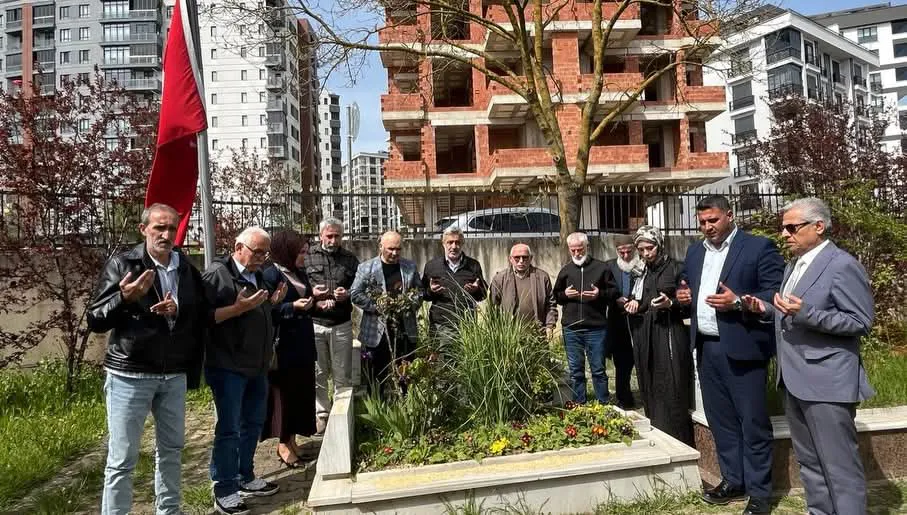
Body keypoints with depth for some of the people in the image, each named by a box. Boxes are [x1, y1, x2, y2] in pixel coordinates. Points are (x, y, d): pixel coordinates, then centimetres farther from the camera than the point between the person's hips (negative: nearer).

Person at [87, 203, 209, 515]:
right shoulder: (122, 264, -7)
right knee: (122, 459, 3)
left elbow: (203, 316, 8)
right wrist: (124, 297, -26)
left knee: (171, 449, 17)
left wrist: (178, 308, -12)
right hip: (130, 375, -4)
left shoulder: (187, 268, 4)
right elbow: (95, 321, -8)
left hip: (174, 375, 5)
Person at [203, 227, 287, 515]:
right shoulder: (216, 274, -12)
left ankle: (245, 478, 30)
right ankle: (224, 491, 13)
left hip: (257, 366, 8)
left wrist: (272, 303, 7)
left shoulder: (258, 277, 13)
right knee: (228, 429, 0)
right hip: (228, 367, -8)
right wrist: (238, 308, -27)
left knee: (253, 423, 15)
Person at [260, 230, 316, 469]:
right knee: (284, 393, 2)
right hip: (283, 345, -8)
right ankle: (283, 444, 15)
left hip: (303, 343, 8)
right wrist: (292, 307, -24)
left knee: (301, 391, 12)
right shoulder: (271, 275, -12)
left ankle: (292, 439, 24)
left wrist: (312, 300, 1)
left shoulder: (299, 273, 11)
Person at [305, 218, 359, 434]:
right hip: (315, 323, -1)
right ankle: (321, 414, 22)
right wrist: (311, 294, -15)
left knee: (343, 375, 9)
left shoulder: (350, 260, 8)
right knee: (317, 373, 8)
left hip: (342, 325, 1)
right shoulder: (307, 257, 1)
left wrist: (348, 294, -9)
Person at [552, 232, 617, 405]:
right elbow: (556, 295, 17)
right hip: (571, 329, 3)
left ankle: (604, 404, 18)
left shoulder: (601, 267, 1)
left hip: (596, 328, -2)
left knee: (598, 369, 5)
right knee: (575, 370, 10)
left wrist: (600, 294, -14)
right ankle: (578, 405, 20)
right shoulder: (565, 270, 9)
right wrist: (564, 294, -5)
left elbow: (614, 291, 5)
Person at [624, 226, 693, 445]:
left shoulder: (676, 269, -3)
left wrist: (670, 304, -21)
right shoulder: (640, 275, 15)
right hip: (644, 340, 6)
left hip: (669, 337, -6)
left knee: (671, 396, -6)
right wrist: (631, 304, 4)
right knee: (650, 393, 9)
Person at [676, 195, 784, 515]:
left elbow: (776, 294, -11)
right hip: (706, 348, 6)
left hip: (742, 348, -6)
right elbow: (688, 289, 22)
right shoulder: (694, 252, 13)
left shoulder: (759, 247, -6)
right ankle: (733, 481, 30)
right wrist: (683, 296, 0)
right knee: (720, 420, 15)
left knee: (753, 422, 3)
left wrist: (737, 302, -22)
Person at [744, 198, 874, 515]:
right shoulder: (793, 266, 15)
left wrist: (805, 313, -26)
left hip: (826, 381, -9)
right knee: (808, 460, 19)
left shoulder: (842, 265, -13)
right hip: (795, 379, 9)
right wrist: (767, 310, 3)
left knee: (839, 464, 0)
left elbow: (861, 322, -16)